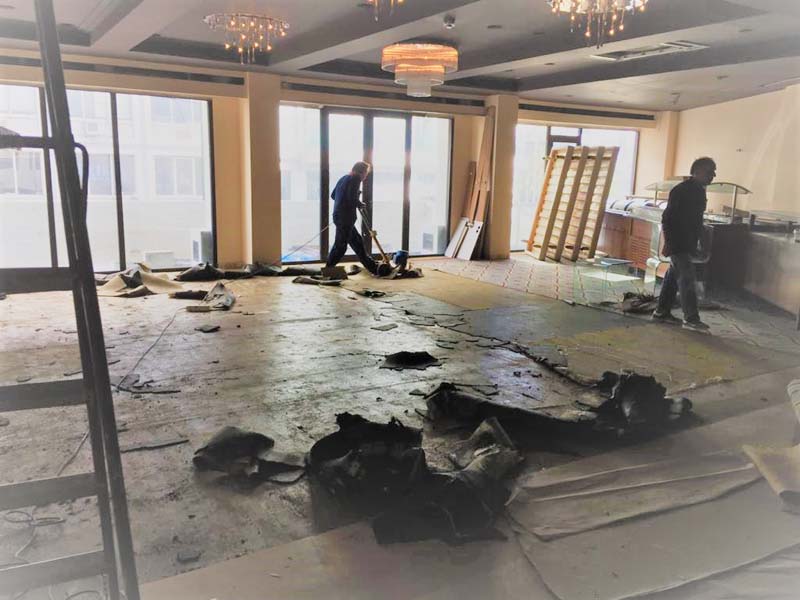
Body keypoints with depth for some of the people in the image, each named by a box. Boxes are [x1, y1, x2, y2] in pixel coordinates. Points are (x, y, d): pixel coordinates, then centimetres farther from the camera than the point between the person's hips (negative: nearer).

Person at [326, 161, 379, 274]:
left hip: (339, 215, 10)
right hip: (346, 217, -10)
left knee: (357, 241, 15)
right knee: (340, 245, -4)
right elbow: (352, 199, -20)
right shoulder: (355, 179, -10)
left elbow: (333, 195, 21)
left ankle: (372, 267, 24)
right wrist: (361, 204, -2)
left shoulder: (344, 178, 17)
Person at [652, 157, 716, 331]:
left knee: (673, 277, 13)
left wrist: (695, 243, 19)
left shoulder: (699, 191, 13)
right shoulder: (682, 190, -15)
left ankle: (662, 312, 21)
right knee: (687, 278, -10)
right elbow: (667, 218, -18)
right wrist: (669, 243, -22)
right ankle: (691, 318, -8)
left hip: (687, 243, 9)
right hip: (678, 243, -9)